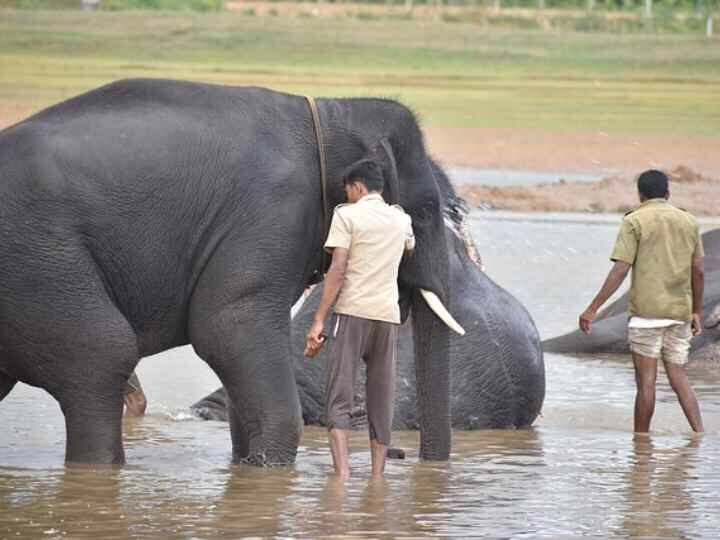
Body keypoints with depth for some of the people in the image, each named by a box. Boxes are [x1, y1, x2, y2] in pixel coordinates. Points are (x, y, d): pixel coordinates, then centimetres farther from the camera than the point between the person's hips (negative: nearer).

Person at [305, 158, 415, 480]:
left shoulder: (346, 215, -1)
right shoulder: (401, 219, 15)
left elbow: (338, 270, -10)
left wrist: (319, 320, -10)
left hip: (353, 311, -5)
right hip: (388, 314, 5)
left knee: (339, 398, -7)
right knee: (381, 401, 10)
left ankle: (342, 472, -22)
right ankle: (377, 476, 10)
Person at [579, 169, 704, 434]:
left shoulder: (635, 222, -5)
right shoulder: (689, 222, 10)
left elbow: (620, 270, -11)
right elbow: (697, 271, 11)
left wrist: (593, 308, -9)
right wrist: (696, 311, 21)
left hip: (646, 310, -4)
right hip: (680, 312, 4)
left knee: (646, 380, 0)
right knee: (679, 378, 9)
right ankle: (699, 434, -3)